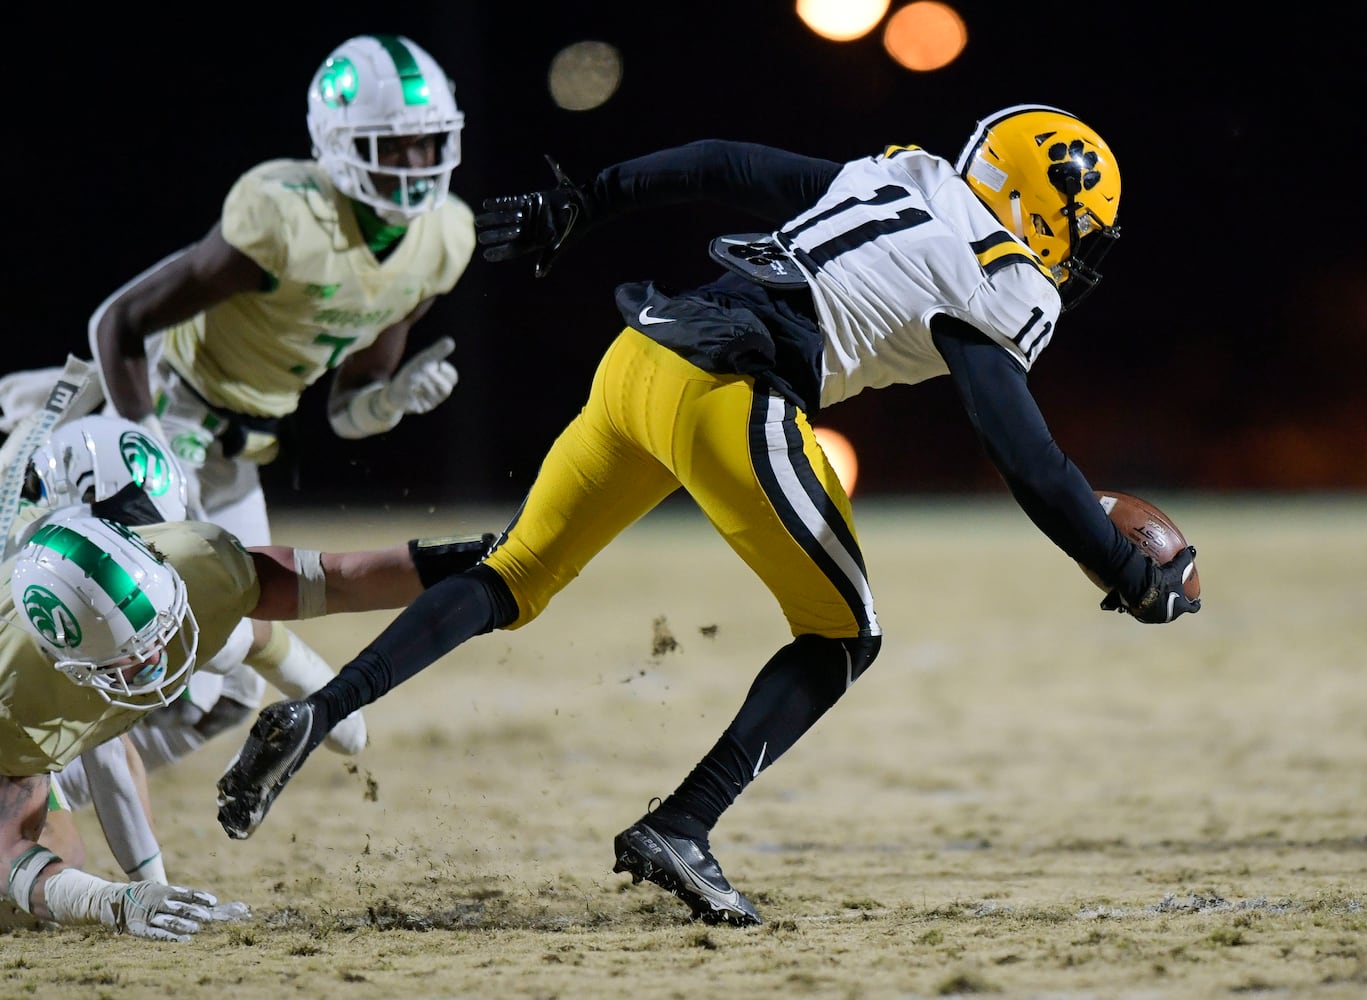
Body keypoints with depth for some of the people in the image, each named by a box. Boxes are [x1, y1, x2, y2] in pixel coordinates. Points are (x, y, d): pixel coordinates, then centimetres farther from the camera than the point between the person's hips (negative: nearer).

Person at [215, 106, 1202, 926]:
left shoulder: (895, 177, 22)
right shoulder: (993, 294, 0)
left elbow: (722, 166, 23)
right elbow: (1033, 468, -5)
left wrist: (581, 207, 30)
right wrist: (1132, 577, 6)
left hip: (639, 357, 8)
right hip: (730, 402, -8)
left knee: (515, 579, 15)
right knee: (844, 635, 7)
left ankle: (315, 715, 1)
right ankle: (677, 831, -3)